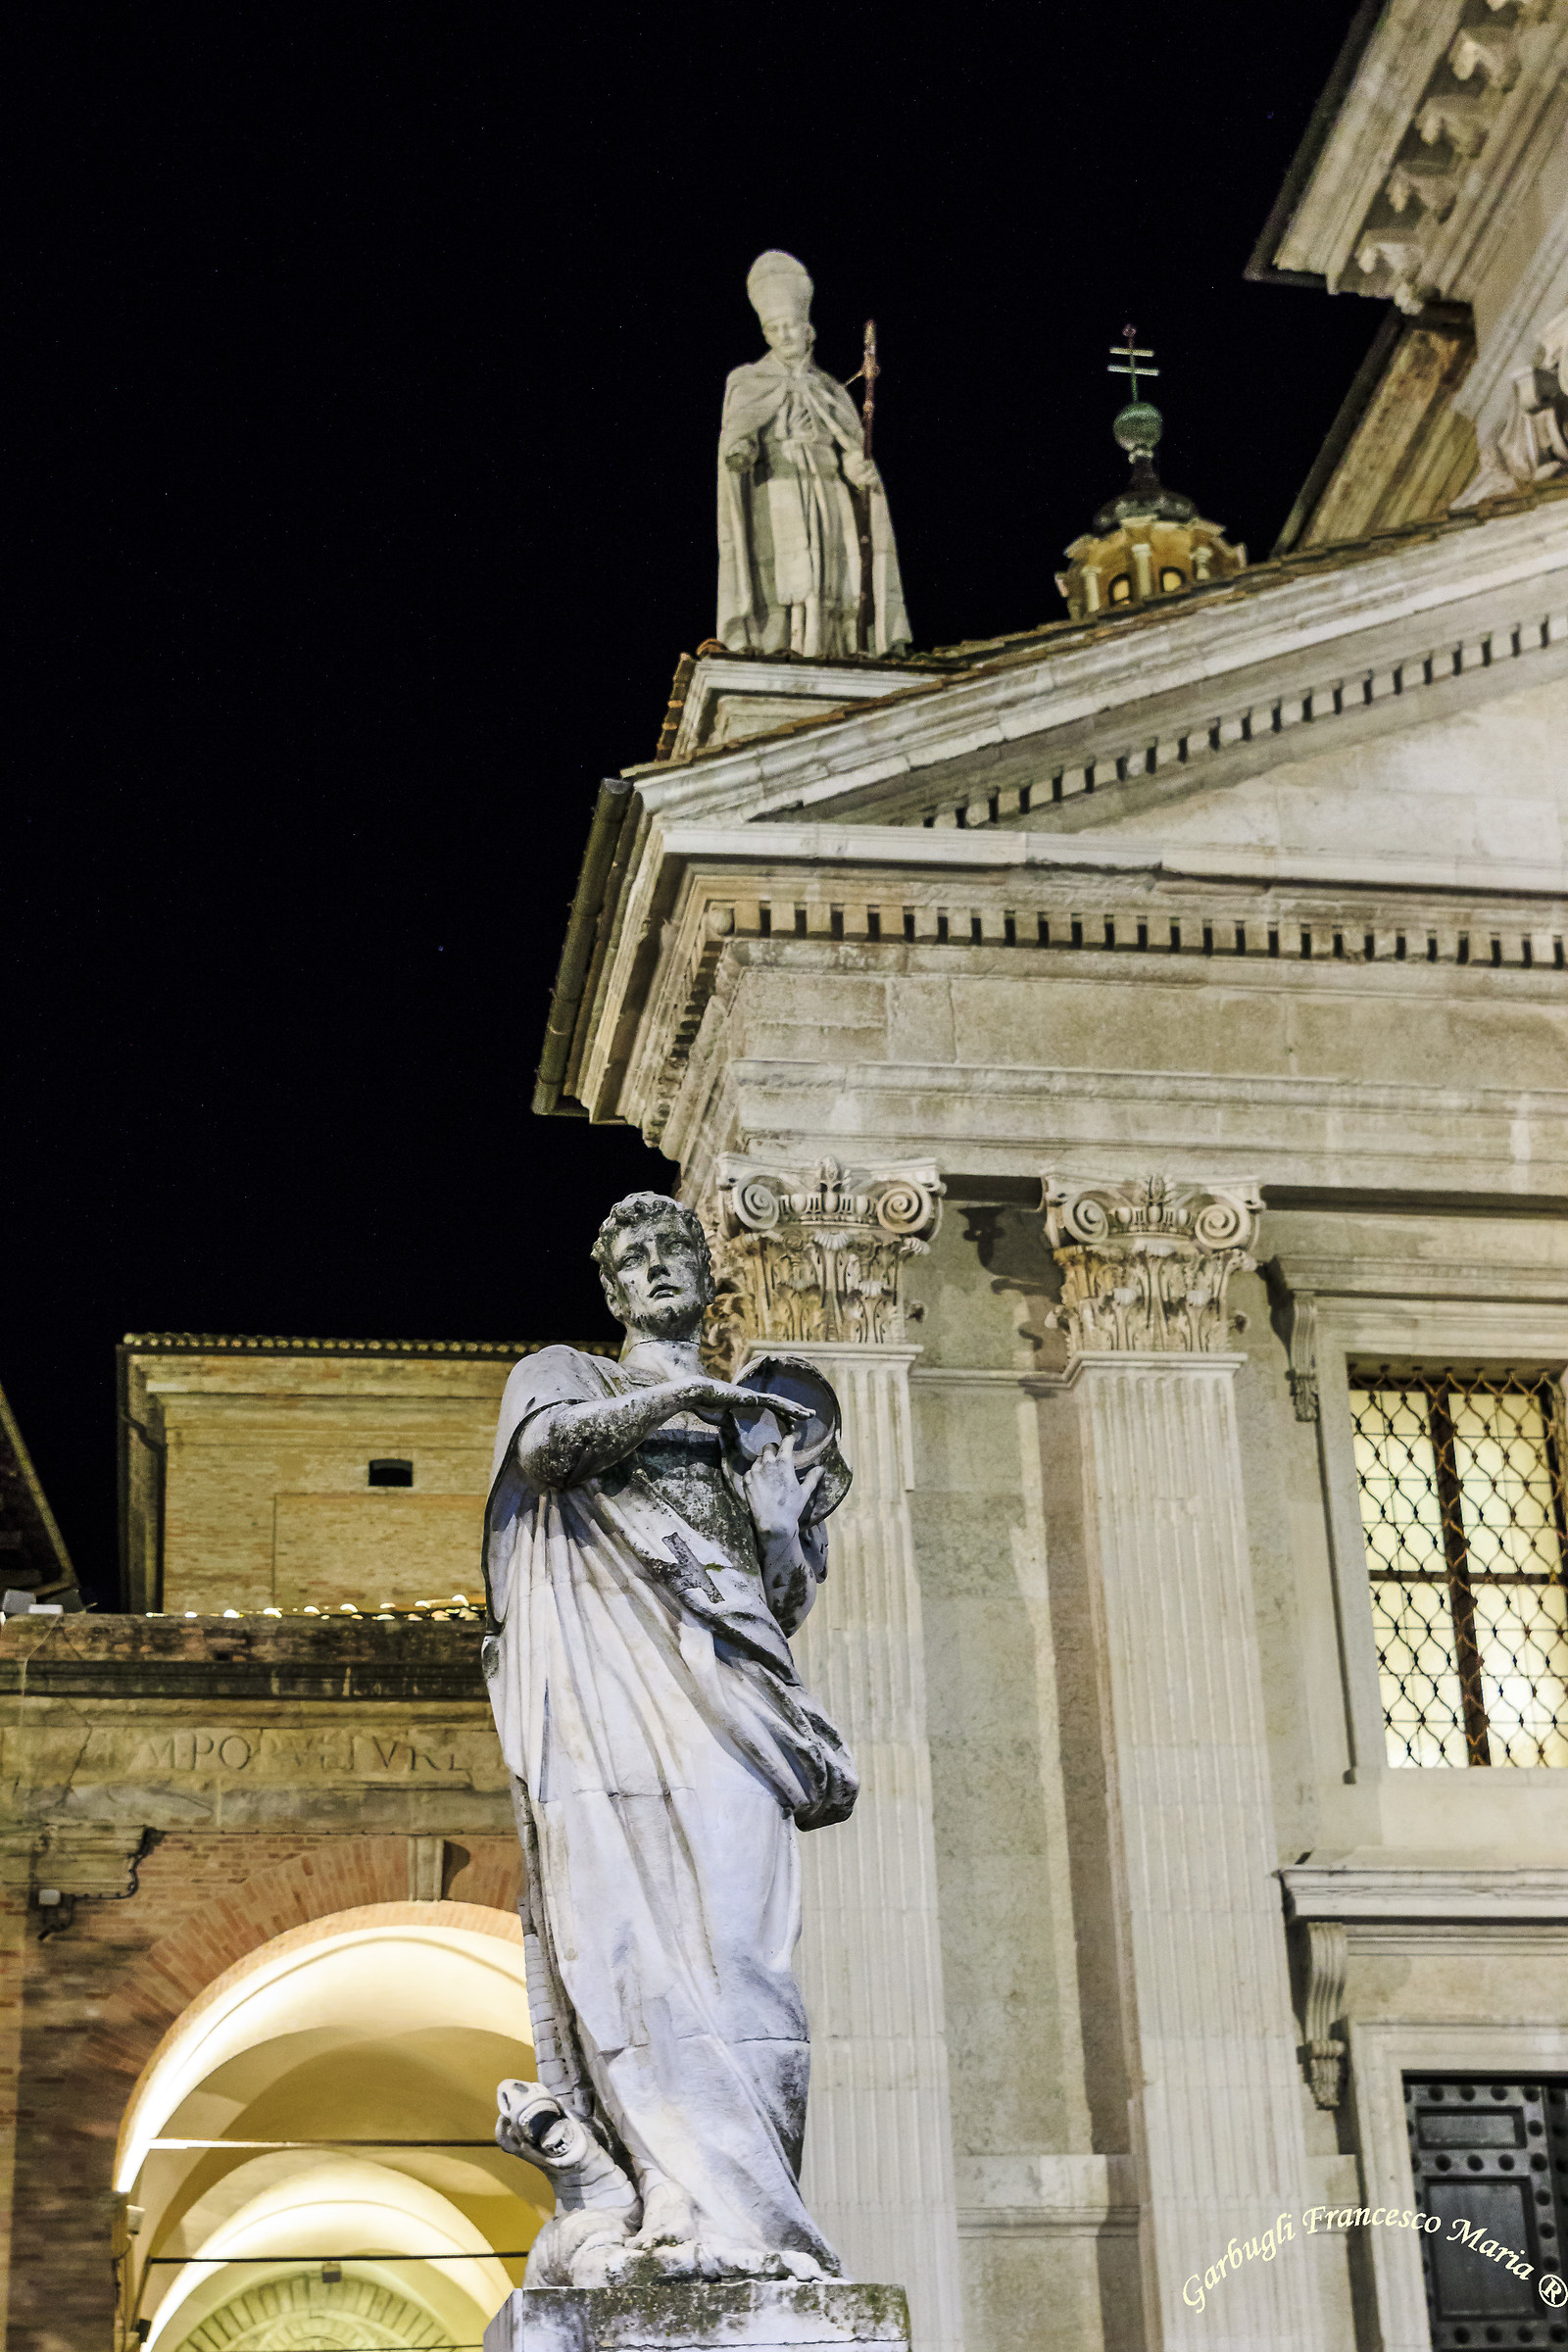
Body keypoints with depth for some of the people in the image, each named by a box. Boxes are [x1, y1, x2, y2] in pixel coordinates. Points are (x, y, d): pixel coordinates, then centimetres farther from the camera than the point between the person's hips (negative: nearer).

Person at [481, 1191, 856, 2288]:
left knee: (733, 1939, -13)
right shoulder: (566, 1372, 22)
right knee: (625, 1926, -17)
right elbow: (543, 1443, -4)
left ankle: (727, 2214, -20)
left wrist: (811, 1505, 5)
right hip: (612, 1680, -3)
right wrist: (674, 1395, -6)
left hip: (722, 1686, 3)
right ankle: (687, 2210, -25)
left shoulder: (751, 1424, 30)